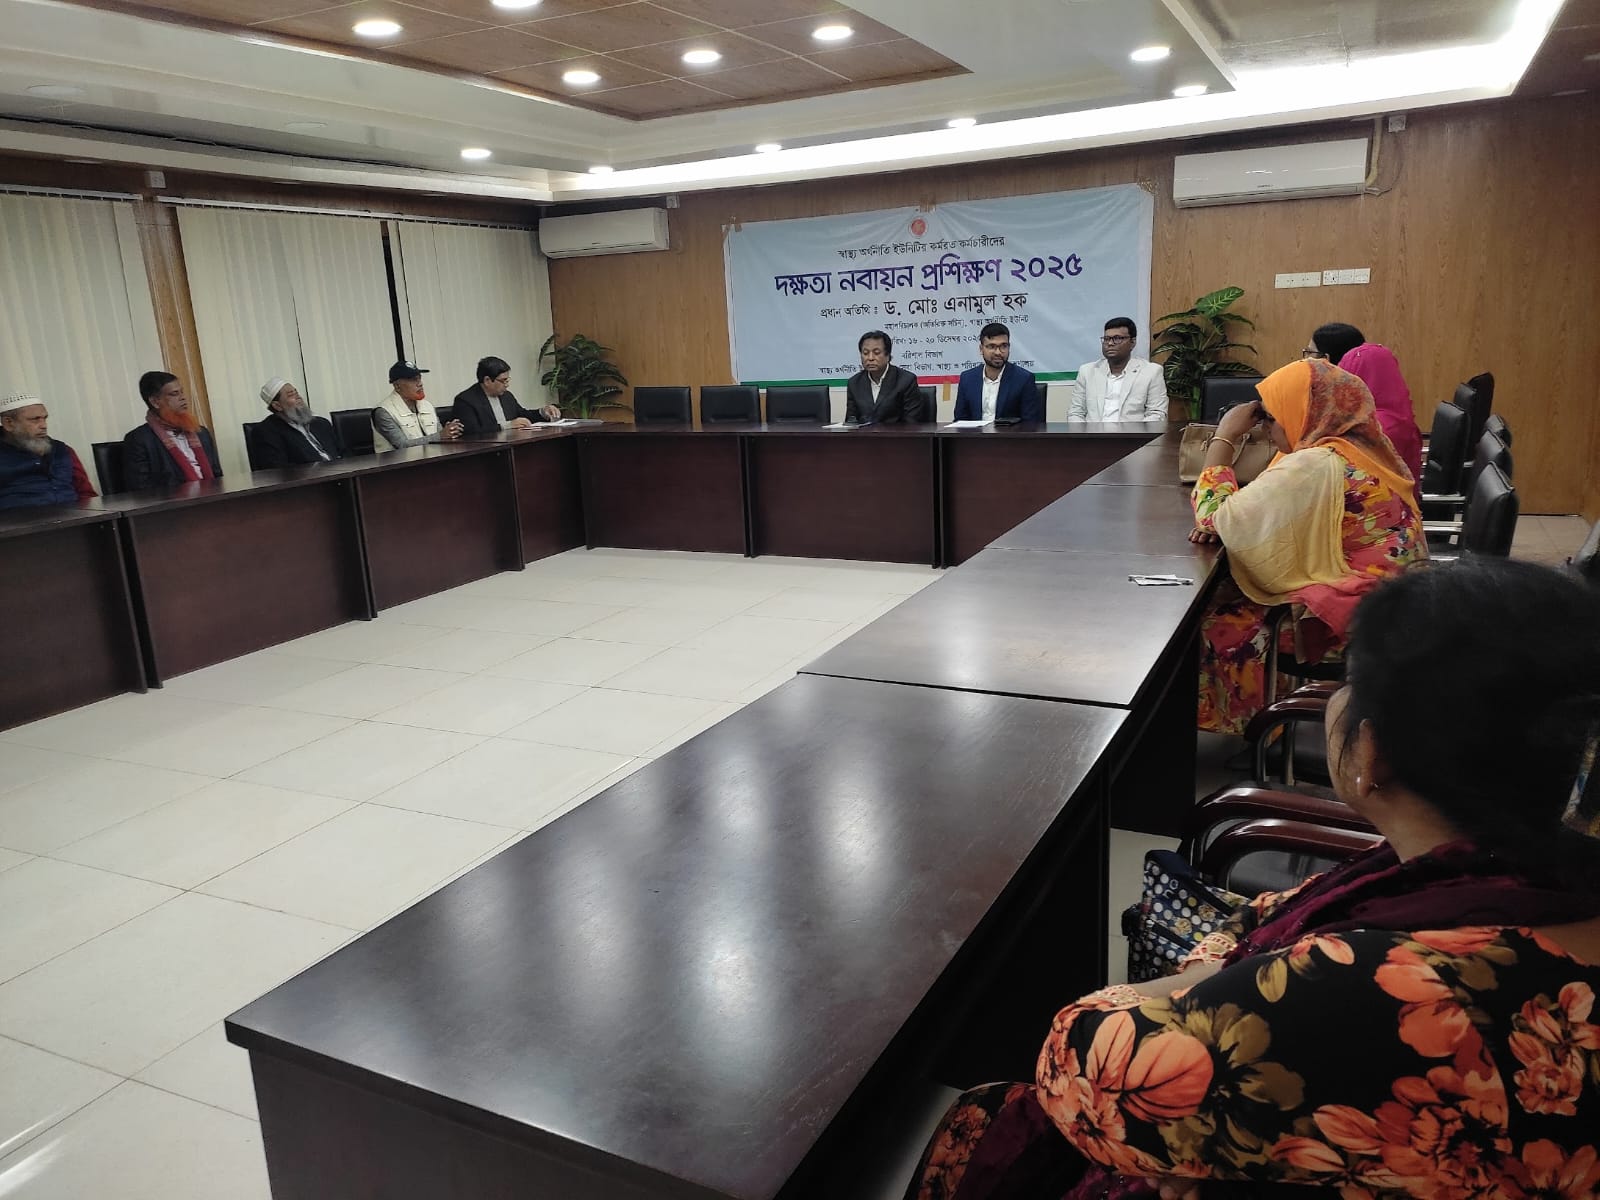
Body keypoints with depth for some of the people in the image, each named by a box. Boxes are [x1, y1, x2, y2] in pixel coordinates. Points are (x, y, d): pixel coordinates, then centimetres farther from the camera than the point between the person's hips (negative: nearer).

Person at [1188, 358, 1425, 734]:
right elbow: (1286, 520, 16)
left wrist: (1224, 438, -11)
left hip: (1353, 623, -9)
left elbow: (1214, 519, -19)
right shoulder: (1363, 449, 7)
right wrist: (1230, 520, -2)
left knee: (1207, 618, -3)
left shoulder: (1314, 467, -22)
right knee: (1221, 594, 10)